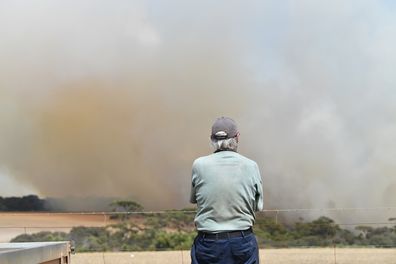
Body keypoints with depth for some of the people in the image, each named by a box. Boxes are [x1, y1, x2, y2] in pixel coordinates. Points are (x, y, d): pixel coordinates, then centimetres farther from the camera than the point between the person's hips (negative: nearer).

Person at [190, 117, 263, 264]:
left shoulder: (199, 165, -6)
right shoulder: (251, 166, -5)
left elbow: (193, 199, 7)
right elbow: (258, 206, 4)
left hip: (208, 245, 0)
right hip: (243, 243, 1)